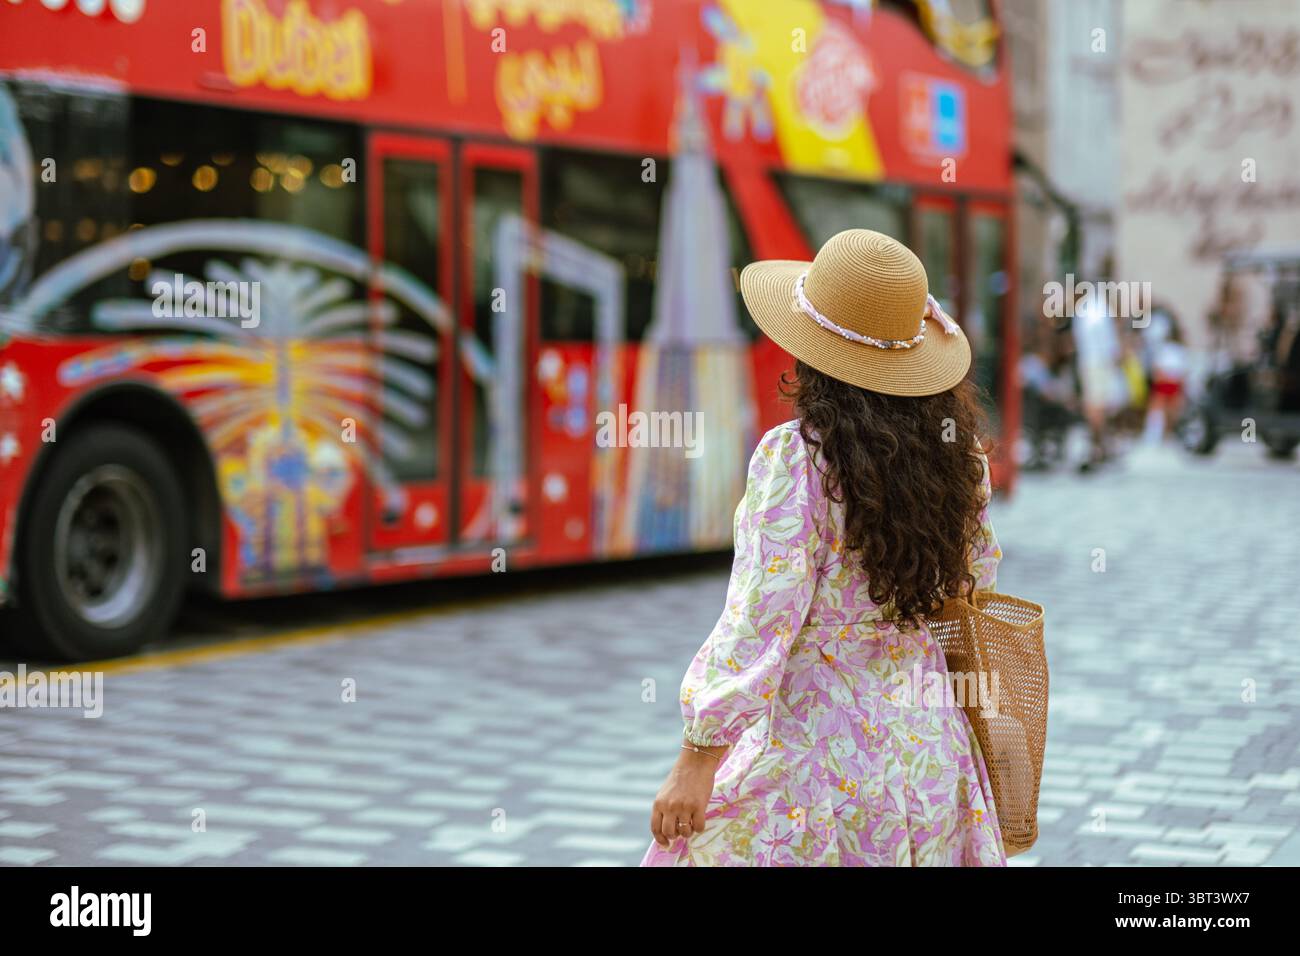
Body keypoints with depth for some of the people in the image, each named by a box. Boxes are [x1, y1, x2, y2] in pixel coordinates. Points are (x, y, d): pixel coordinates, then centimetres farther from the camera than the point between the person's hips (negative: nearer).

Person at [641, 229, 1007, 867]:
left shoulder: (795, 460, -19)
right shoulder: (952, 450, -1)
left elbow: (758, 624, -20)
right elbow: (974, 579, 14)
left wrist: (697, 761, -16)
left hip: (813, 742, -6)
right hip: (927, 739, 7)